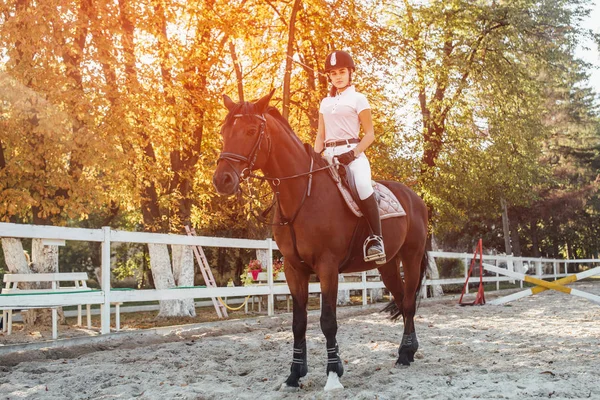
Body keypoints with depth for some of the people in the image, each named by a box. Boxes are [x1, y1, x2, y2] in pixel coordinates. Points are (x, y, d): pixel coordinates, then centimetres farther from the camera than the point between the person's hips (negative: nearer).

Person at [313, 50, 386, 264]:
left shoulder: (358, 99, 5)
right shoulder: (325, 102, 20)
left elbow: (370, 134, -1)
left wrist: (353, 153, -17)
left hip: (352, 152, -6)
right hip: (329, 155, 6)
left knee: (363, 185, -34)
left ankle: (375, 238, -30)